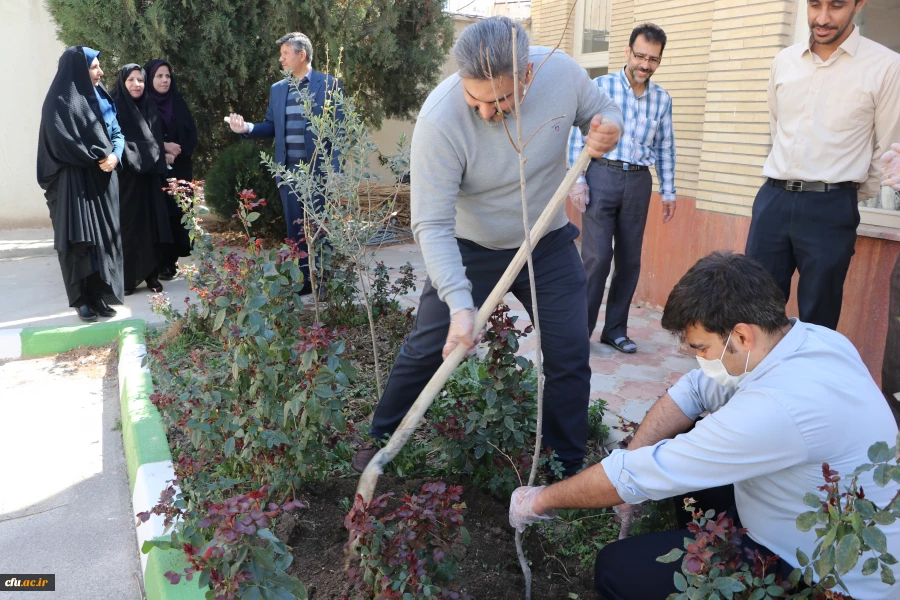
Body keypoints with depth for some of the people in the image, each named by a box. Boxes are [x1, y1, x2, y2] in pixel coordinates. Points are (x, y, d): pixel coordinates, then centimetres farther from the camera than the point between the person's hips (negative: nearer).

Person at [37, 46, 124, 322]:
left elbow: (117, 134, 10)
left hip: (103, 180, 6)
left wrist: (114, 156, -10)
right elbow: (63, 142, -15)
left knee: (104, 236, 5)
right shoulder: (60, 102, -7)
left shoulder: (101, 98, 14)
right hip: (75, 181, -6)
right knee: (79, 239, -4)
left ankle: (100, 295, 12)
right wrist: (98, 158, -10)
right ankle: (82, 300, 4)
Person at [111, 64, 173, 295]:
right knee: (127, 224, -2)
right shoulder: (114, 107, -2)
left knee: (150, 224, 4)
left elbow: (157, 142, 7)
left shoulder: (150, 108, 11)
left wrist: (156, 168, -5)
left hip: (148, 178, 4)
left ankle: (151, 274, 12)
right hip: (125, 177, -4)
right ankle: (126, 277, 4)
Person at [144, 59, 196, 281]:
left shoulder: (179, 104, 12)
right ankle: (158, 263, -2)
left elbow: (191, 135, 5)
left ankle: (171, 260, 9)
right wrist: (162, 148, -14)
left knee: (176, 212, 2)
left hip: (178, 170, 4)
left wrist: (176, 153, -10)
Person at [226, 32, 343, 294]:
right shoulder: (277, 89, 14)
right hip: (288, 171, 5)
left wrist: (333, 168, -14)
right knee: (295, 229, 9)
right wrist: (246, 128, -4)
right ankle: (303, 279, 20)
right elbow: (272, 127, 14)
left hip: (318, 170, -5)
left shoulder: (329, 84, -3)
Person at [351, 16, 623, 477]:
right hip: (470, 248, -2)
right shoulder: (439, 119, -30)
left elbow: (603, 110, 4)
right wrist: (459, 304, -37)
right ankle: (379, 440, 28)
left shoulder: (562, 72, -18)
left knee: (570, 359, 2)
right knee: (426, 349, 2)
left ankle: (568, 472, 22)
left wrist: (608, 129, -21)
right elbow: (433, 225, -28)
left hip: (550, 244, 3)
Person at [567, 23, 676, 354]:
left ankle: (615, 330, 18)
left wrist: (668, 191, 13)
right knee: (597, 257, -8)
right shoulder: (601, 86, 0)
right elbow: (578, 135, -2)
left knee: (630, 260, 6)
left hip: (639, 181, 4)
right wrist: (577, 180, -8)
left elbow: (665, 148, 16)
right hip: (602, 176, -4)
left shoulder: (663, 99, 11)